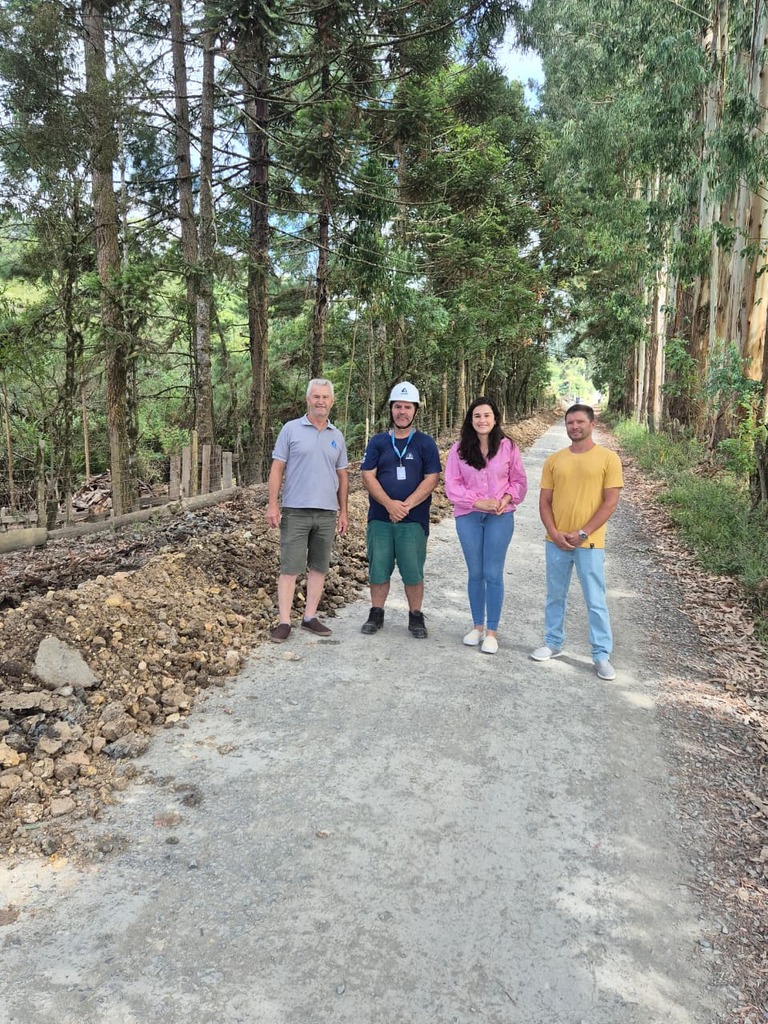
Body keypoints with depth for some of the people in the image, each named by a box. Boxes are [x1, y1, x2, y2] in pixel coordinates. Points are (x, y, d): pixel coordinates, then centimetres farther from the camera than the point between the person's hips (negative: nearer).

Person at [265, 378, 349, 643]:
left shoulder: (337, 436, 12)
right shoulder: (291, 429, 0)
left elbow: (342, 476, 15)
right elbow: (277, 469, -2)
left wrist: (344, 511, 12)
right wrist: (272, 504, -9)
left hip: (327, 513, 4)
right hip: (296, 511, -4)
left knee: (318, 568, 9)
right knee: (289, 568, -2)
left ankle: (310, 617, 19)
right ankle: (284, 621, 4)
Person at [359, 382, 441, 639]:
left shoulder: (426, 443, 5)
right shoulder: (378, 441, 8)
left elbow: (431, 479, -3)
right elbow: (368, 476, 0)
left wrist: (406, 505, -14)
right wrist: (389, 504, -14)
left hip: (414, 520, -1)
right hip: (380, 518, 2)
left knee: (413, 572, 2)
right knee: (378, 569, 7)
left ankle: (415, 616, 17)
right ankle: (376, 614, 22)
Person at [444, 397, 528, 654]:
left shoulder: (508, 446, -2)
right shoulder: (459, 449, -1)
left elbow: (519, 480, 5)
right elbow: (452, 485, -3)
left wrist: (507, 499, -14)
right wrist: (478, 502, -15)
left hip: (500, 517, -1)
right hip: (468, 517, 2)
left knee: (493, 574, 0)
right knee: (475, 573, 11)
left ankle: (491, 631, 12)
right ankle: (477, 626, 25)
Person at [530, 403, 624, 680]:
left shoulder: (608, 458, -5)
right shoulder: (554, 460, 5)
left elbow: (610, 502, -8)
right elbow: (544, 501, 5)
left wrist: (582, 534, -13)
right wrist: (554, 533, -9)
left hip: (590, 543, -3)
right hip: (556, 542, 4)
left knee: (595, 601, 3)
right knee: (555, 596, 15)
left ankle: (602, 655, 14)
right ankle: (553, 643, 30)